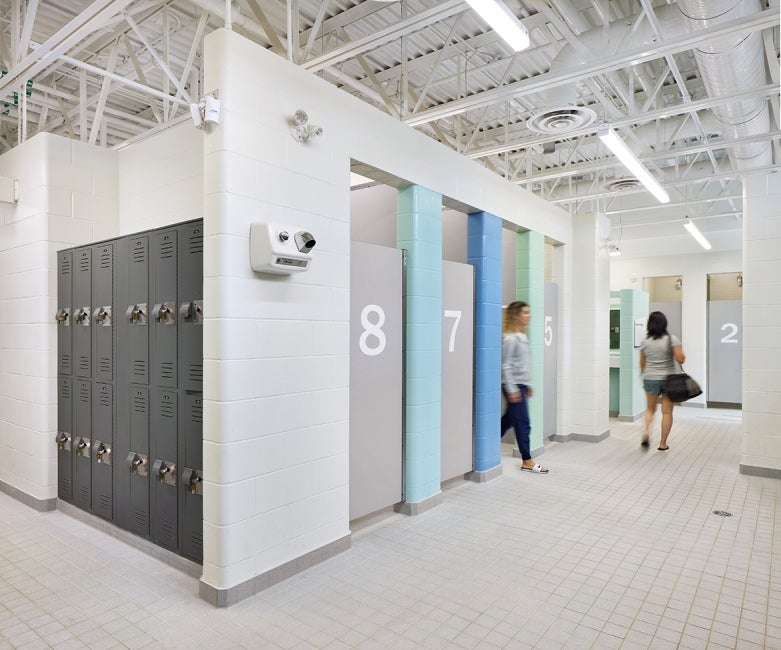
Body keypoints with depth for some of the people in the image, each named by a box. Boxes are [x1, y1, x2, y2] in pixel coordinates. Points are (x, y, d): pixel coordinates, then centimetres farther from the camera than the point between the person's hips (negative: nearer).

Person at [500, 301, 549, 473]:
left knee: (509, 419, 15)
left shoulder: (521, 336, 12)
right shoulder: (510, 338, -17)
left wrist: (527, 385, 20)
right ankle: (527, 461, 7)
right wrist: (512, 389, -21)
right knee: (523, 423, -3)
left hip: (520, 384, 10)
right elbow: (506, 366, -19)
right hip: (513, 386, -10)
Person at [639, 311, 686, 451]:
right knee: (667, 412, 8)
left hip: (650, 379, 2)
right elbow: (681, 359, -12)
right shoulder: (672, 339, -8)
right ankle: (663, 443, 12)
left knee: (650, 409, 18)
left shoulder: (645, 342, -1)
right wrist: (681, 351, 9)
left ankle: (646, 430, -8)